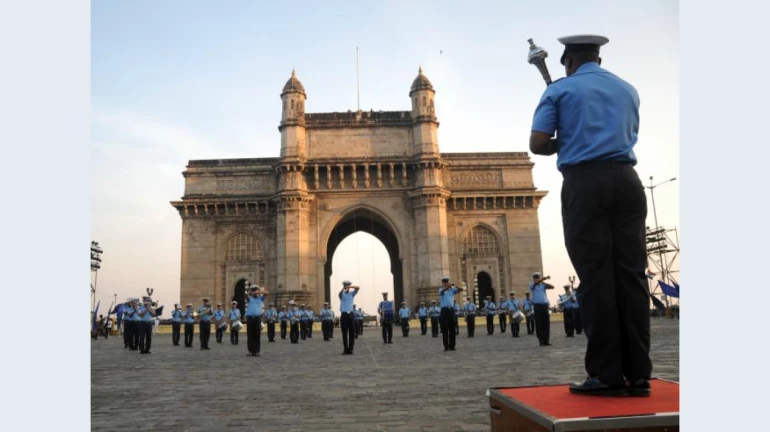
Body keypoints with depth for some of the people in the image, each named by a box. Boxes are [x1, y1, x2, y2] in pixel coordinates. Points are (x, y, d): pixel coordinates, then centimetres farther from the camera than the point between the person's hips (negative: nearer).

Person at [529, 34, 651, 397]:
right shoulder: (627, 90, 22)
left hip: (584, 183, -4)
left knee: (596, 278, -4)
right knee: (632, 275, 2)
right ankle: (638, 374, 4)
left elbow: (537, 144, -3)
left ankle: (606, 374, -1)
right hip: (626, 180, 5)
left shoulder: (560, 89, 7)